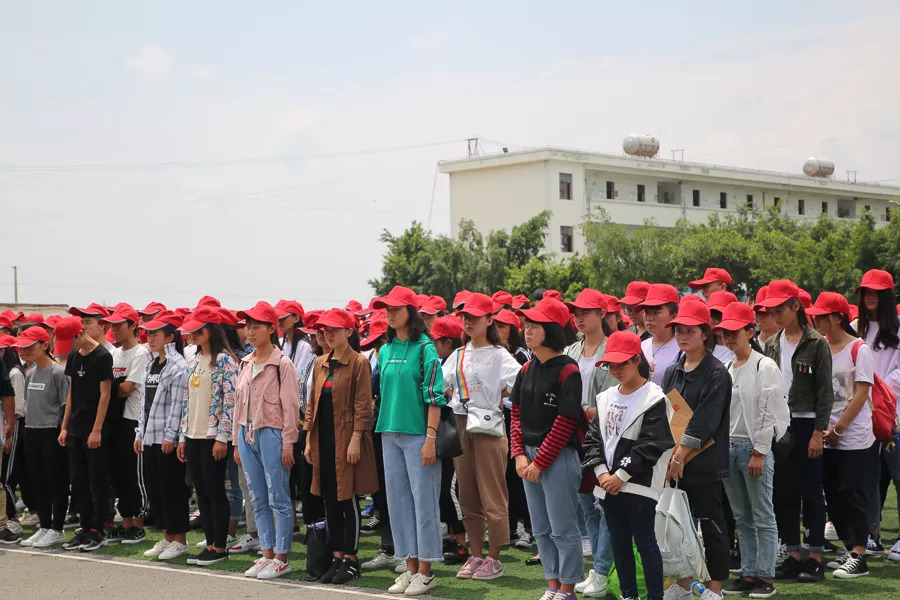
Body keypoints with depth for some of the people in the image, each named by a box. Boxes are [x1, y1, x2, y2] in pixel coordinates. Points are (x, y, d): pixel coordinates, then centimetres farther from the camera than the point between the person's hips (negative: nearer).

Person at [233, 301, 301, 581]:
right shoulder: (246, 363, 13)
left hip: (271, 434, -7)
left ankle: (281, 558, 4)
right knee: (258, 501, 11)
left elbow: (290, 406, -11)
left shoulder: (282, 364, -8)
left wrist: (287, 443, -13)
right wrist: (238, 441, 15)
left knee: (278, 500, -2)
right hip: (248, 434, 7)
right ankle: (266, 555, 18)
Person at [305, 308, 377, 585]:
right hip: (323, 441, 6)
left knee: (348, 500, -1)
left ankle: (351, 559, 6)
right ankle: (337, 557, 16)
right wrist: (309, 439, 10)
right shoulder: (320, 364, 13)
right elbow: (312, 403, 15)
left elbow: (363, 405, -11)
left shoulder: (359, 363, -6)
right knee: (330, 500, 9)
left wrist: (356, 438, -17)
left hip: (346, 440, -6)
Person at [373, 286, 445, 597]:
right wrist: (383, 429, 13)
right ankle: (410, 568, 15)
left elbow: (434, 396, -11)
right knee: (398, 500, 7)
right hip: (390, 433, 6)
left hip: (418, 434, -6)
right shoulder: (385, 351, 11)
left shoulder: (425, 348, -7)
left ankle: (425, 572, 4)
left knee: (423, 500, -2)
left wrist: (431, 437, -15)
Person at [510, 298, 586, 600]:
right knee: (541, 529, 15)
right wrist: (519, 455, 0)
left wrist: (540, 462, -14)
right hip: (530, 457, 8)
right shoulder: (527, 370, 9)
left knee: (563, 528, -1)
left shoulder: (567, 371, -13)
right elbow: (517, 414, 12)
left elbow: (565, 423, -16)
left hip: (558, 458, -8)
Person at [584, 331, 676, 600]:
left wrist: (621, 475, -15)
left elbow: (651, 444, -15)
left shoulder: (654, 399, -9)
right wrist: (601, 472, -6)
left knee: (645, 541, -3)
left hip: (638, 485, -7)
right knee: (619, 542, 13)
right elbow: (593, 437, 9)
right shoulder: (606, 398, 12)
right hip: (608, 484, 7)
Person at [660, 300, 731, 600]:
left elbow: (704, 421, -16)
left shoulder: (716, 374, -9)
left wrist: (681, 455, -19)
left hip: (705, 464, -6)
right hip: (675, 462, 6)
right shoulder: (672, 372, 12)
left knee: (711, 524, 1)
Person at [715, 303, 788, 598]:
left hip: (755, 446, -7)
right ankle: (748, 573, 16)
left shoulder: (765, 367, -8)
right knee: (741, 517, 10)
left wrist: (759, 452, -14)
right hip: (728, 446, 7)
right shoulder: (725, 369, 11)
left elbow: (767, 413, -12)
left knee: (763, 516, -2)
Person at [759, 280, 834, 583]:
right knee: (783, 492, 7)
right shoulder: (772, 344, 9)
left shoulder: (816, 343, -7)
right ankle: (792, 556, 15)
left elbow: (825, 391, -9)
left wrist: (818, 432, -13)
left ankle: (816, 558, 7)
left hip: (806, 424, -5)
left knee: (811, 491, 1)